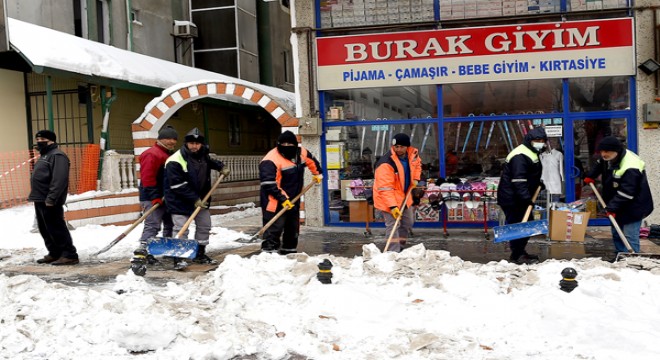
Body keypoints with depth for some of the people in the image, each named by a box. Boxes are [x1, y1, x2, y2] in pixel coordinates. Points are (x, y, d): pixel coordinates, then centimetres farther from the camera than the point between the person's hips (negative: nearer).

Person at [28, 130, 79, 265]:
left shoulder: (57, 155, -13)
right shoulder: (44, 156, 21)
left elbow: (59, 180, -24)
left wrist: (51, 198, -28)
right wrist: (36, 196, 19)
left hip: (50, 201, -11)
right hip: (40, 200, 11)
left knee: (57, 229, -11)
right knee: (45, 229, 13)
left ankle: (70, 255, -9)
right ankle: (54, 254, 22)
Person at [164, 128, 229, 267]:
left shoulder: (202, 155, 1)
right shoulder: (175, 161, -23)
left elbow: (210, 162, 27)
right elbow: (178, 186, -25)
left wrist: (221, 167, 8)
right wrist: (195, 199, -25)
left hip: (200, 199, 7)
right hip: (180, 200, -7)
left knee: (204, 225, 12)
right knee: (181, 229, -10)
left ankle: (200, 254, 26)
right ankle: (178, 257, 0)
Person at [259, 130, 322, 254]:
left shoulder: (301, 153, 0)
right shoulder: (271, 160, -23)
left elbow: (311, 160, 24)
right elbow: (269, 184, -27)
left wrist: (318, 173, 33)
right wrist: (282, 199, -29)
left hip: (293, 201, 8)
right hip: (276, 202, -8)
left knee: (293, 229, 18)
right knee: (274, 229, -15)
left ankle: (289, 251, 34)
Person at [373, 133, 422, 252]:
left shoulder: (412, 154, -7)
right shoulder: (386, 163, -30)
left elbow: (417, 164, 19)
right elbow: (385, 188, -33)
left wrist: (415, 178, 2)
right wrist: (392, 206, -39)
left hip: (404, 196, 8)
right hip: (388, 198, -8)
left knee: (408, 222, 17)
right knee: (393, 225, -14)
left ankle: (400, 247, 33)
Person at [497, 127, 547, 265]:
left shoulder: (532, 153, 16)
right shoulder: (520, 156, -21)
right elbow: (518, 180, -28)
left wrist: (538, 183, 15)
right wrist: (526, 198, -31)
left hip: (520, 198, 11)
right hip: (511, 198, -11)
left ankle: (520, 252, 27)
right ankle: (517, 255, -1)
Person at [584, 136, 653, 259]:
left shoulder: (630, 168, -32)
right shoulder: (610, 157, -1)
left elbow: (625, 193, -33)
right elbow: (600, 164, 24)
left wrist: (612, 207, -33)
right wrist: (591, 175, 15)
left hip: (633, 208, -10)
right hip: (619, 206, 10)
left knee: (629, 237, -13)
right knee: (616, 234, 18)